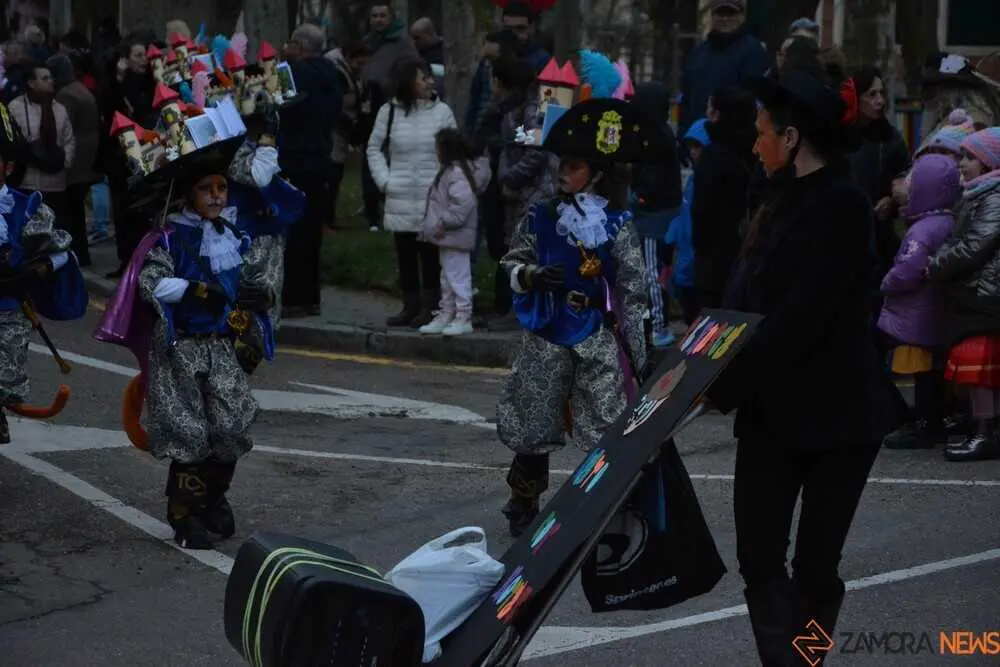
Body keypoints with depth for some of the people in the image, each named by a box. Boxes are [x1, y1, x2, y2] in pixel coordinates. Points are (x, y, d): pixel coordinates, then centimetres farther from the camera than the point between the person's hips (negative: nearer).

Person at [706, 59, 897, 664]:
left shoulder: (842, 204, -16)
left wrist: (723, 386, -20)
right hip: (773, 409, 8)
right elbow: (749, 298, 10)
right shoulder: (787, 199, 10)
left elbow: (802, 317, -23)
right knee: (758, 556, 1)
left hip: (836, 413, -8)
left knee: (815, 565, 4)